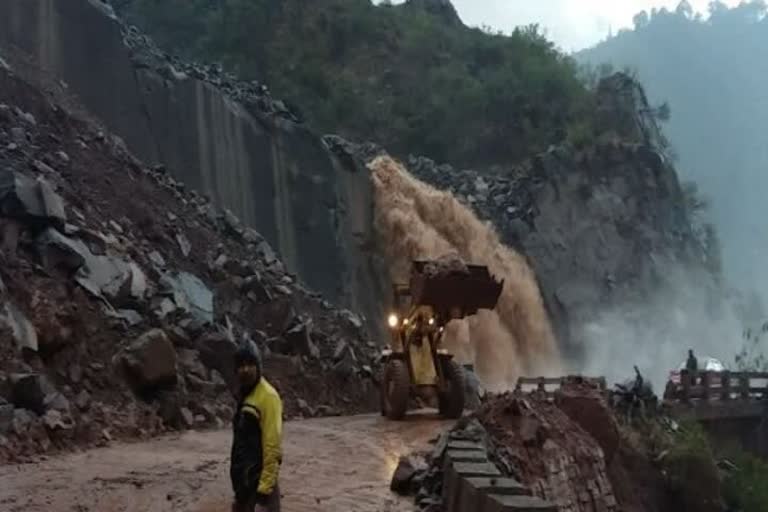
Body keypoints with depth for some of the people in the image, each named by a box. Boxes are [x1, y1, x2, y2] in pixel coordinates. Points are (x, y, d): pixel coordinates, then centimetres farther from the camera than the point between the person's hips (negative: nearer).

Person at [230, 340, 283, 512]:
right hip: (243, 483, 9)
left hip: (260, 485, -9)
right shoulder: (243, 396, 13)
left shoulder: (268, 396, -14)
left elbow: (272, 447, -18)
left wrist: (264, 491, -21)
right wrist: (238, 491, 19)